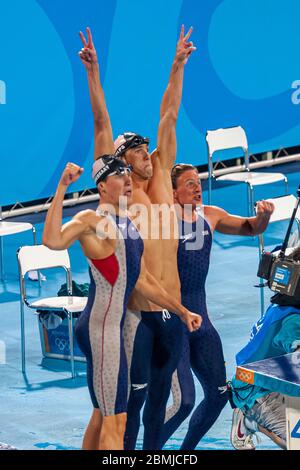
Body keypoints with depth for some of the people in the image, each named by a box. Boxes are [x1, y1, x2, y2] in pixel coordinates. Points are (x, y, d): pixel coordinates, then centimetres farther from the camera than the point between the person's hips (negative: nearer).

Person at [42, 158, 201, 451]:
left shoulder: (128, 224, 15)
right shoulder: (92, 220, -12)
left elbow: (142, 280, 22)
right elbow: (53, 241, -33)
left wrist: (181, 311, 24)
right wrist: (61, 189, -34)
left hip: (113, 327, 10)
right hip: (100, 329, -10)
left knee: (102, 414, 18)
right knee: (115, 419, -10)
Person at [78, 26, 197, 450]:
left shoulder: (161, 180, 9)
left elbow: (169, 116, 13)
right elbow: (102, 124, -6)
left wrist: (178, 65, 16)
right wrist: (92, 70, -9)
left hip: (172, 309, 5)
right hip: (138, 311, -5)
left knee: (161, 391, 13)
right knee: (135, 391, -2)